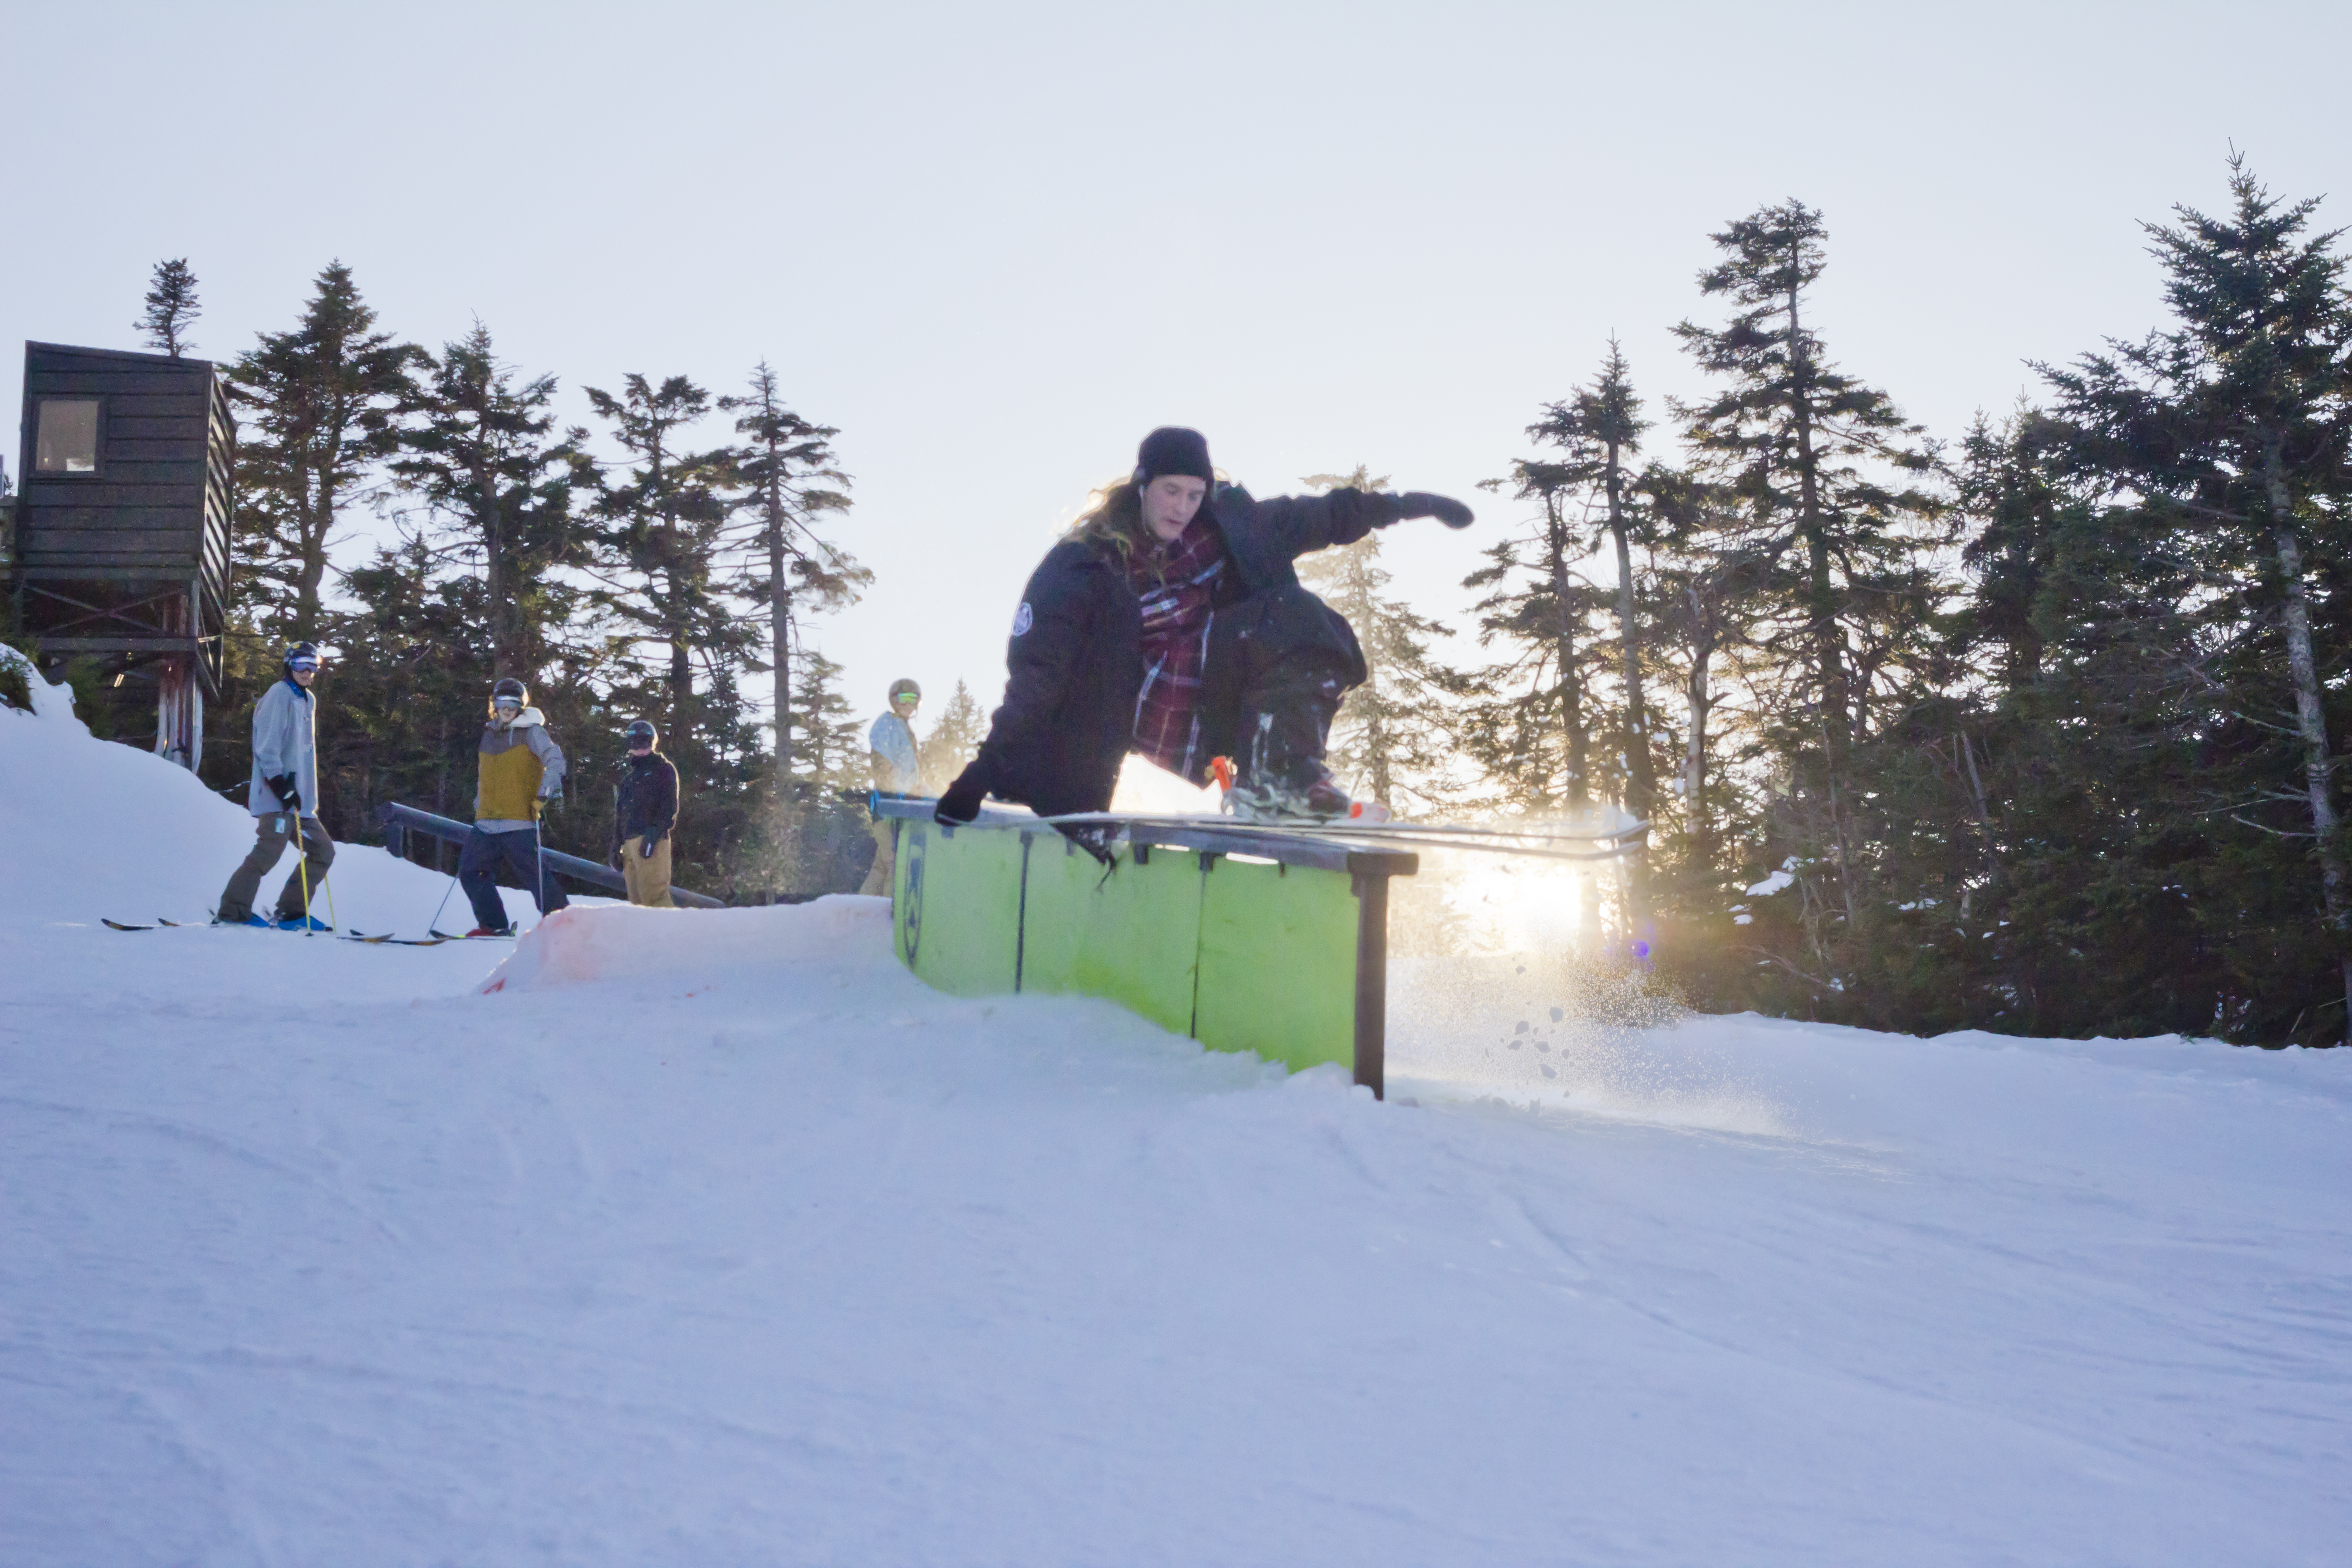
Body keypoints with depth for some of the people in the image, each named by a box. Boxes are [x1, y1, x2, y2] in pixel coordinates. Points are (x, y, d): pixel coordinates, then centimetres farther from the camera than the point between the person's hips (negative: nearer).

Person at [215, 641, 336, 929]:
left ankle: (290, 912, 10)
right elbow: (267, 746, -14)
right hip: (278, 797, -9)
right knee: (269, 852, -15)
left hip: (299, 798, 9)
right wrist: (280, 784, -22)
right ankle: (231, 913, -11)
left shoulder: (308, 700, 21)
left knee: (323, 851, 8)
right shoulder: (279, 695, -6)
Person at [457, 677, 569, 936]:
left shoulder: (531, 732, -1)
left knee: (535, 874, -12)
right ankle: (494, 925, 11)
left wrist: (544, 794, -21)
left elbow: (555, 761, -11)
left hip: (519, 822, -7)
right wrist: (478, 805, 23)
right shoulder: (488, 736, 18)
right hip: (487, 823, 7)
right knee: (470, 871, 2)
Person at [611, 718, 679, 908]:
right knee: (637, 900, 2)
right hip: (630, 841, 7)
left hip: (651, 841, -7)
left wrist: (654, 835, -18)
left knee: (653, 895, -18)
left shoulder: (662, 768, 5)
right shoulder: (629, 772, 26)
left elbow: (669, 807, -6)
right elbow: (620, 811, 27)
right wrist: (617, 845, 19)